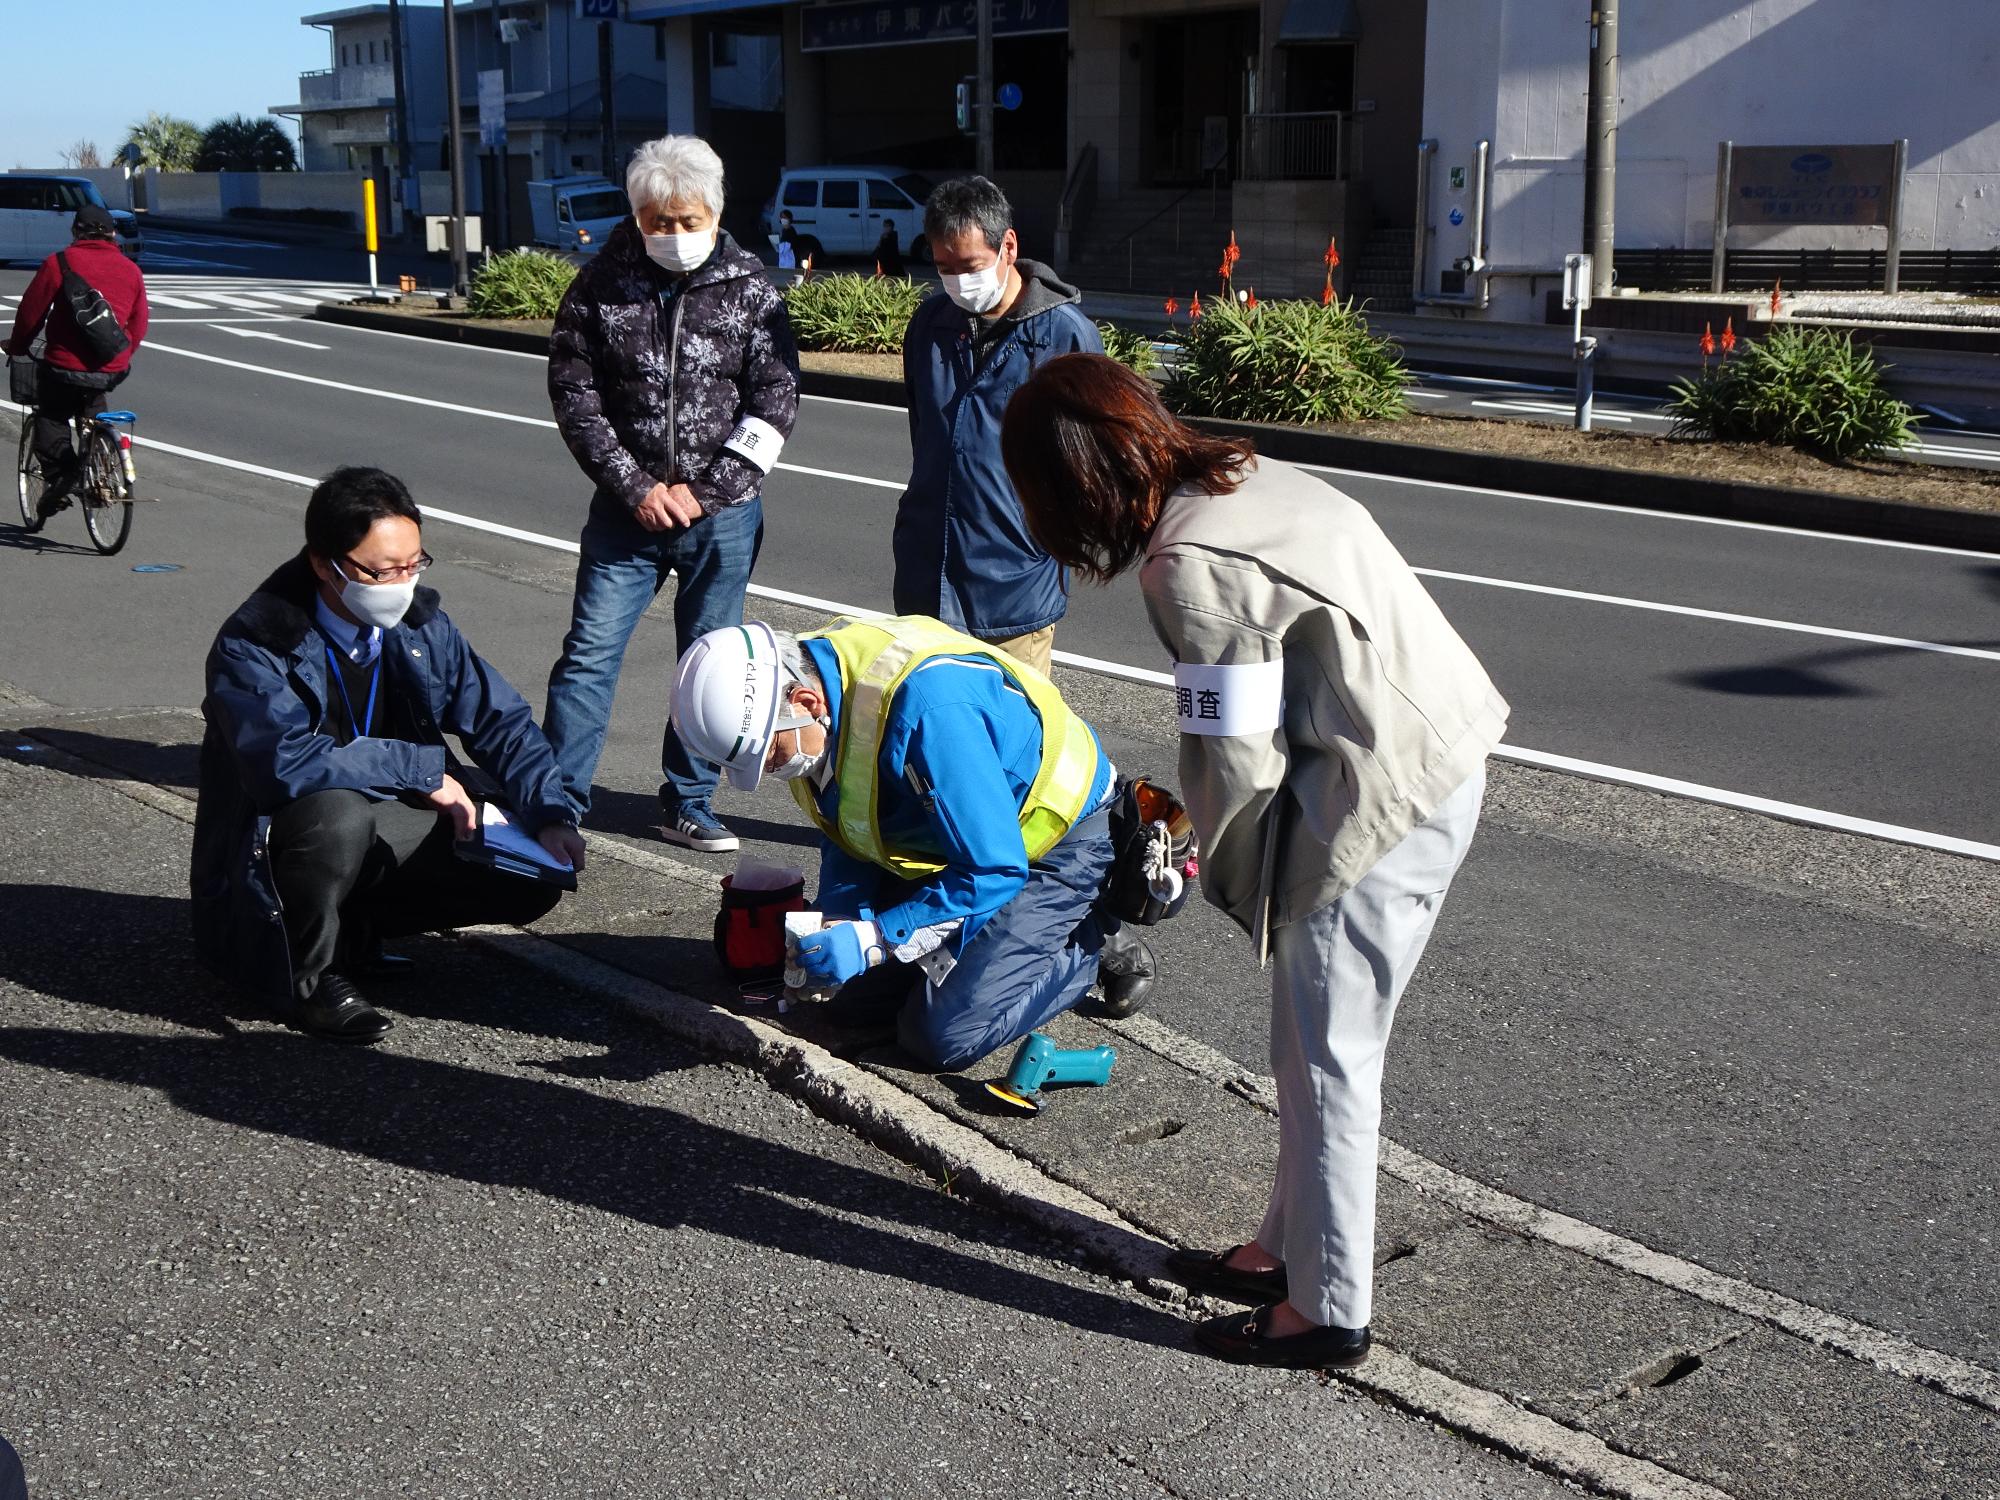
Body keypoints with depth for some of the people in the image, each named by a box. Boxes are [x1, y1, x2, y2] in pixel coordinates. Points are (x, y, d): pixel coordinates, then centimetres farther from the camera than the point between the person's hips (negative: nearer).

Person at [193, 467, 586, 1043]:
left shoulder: (421, 625, -2)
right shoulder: (252, 646, -21)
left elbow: (502, 720, 2)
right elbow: (286, 762, -35)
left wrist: (553, 818, -14)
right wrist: (424, 770, -28)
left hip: (383, 836, 6)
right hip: (271, 857, -6)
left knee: (534, 879, -10)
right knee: (338, 813, -39)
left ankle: (354, 926, 5)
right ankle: (309, 975, -13)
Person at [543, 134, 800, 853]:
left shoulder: (749, 289, -2)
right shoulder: (600, 285, -2)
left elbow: (775, 401, -3)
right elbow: (573, 394, -1)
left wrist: (705, 491, -10)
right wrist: (636, 488, -9)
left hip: (722, 511, 0)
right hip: (627, 507, 0)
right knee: (590, 651, -1)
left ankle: (688, 805, 21)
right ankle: (557, 802, 8)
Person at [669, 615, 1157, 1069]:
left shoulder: (927, 705, -39)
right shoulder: (811, 673, -12)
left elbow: (993, 872, -33)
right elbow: (846, 839, 4)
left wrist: (872, 939, -32)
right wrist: (836, 926, -13)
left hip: (1058, 838, -8)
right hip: (943, 837, 8)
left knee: (944, 1036, -16)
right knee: (855, 996, 5)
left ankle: (1094, 946, 6)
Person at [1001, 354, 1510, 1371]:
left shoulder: (1190, 565, -21)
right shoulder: (1242, 477, 7)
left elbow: (1239, 757, -18)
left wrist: (1220, 867, 1)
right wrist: (1203, 822, 13)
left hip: (1384, 803, -10)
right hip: (1436, 760, 10)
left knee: (1325, 1058, 3)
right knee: (1313, 1044, 19)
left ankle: (1327, 1310, 16)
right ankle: (1290, 1247, 33)